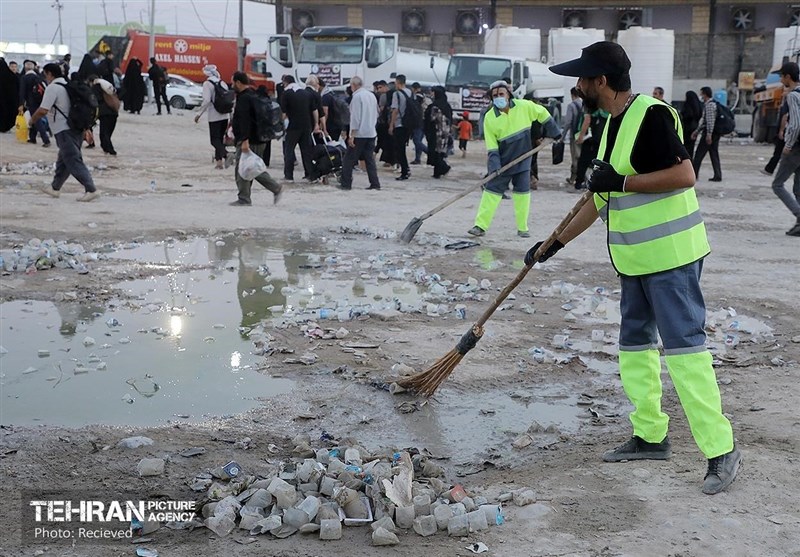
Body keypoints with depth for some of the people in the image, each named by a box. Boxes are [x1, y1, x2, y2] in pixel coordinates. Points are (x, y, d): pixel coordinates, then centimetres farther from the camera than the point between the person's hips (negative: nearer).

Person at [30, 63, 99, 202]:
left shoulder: (52, 88, -11)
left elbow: (43, 110, -18)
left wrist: (32, 120, 1)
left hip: (64, 130, -9)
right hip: (77, 128, 9)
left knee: (74, 161, -9)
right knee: (63, 160, 19)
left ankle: (91, 190, -17)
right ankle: (55, 188, 32)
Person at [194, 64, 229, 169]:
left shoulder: (207, 84, -8)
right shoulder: (223, 83, 10)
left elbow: (206, 100, -17)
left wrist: (199, 113, -11)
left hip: (214, 117, -6)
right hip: (224, 116, 6)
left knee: (215, 140, -4)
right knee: (220, 139, 15)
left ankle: (226, 154, -28)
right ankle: (218, 161, 15)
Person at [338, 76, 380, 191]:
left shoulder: (357, 96, -11)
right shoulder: (372, 96, 12)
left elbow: (355, 117, -15)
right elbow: (376, 115, 17)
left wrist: (352, 135, -15)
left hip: (359, 134, -7)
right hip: (371, 133, 7)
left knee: (349, 160, 0)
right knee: (370, 159, 9)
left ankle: (346, 184, 1)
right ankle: (375, 183, 5)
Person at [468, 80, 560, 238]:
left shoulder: (524, 106, -11)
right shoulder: (490, 117, -11)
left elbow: (543, 114, 6)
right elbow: (491, 146, -9)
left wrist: (553, 133, 11)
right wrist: (494, 166, -18)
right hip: (503, 161, -1)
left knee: (523, 192, 3)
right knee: (492, 189, -3)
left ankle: (522, 228, 13)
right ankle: (480, 225, 0)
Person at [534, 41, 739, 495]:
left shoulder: (651, 115, -16)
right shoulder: (613, 124, 13)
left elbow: (684, 174, -24)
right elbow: (601, 198, 20)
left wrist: (622, 181, -22)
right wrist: (557, 242, 21)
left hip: (671, 255, -10)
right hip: (636, 259, 10)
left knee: (684, 347, -10)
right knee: (635, 345, 14)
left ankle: (721, 450, -5)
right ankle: (651, 436, 25)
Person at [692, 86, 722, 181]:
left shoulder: (709, 105, -13)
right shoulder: (713, 103, 20)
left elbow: (710, 120, -21)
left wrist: (709, 134, -24)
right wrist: (697, 131, 28)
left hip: (709, 131, -10)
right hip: (715, 133, 10)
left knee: (699, 153, -3)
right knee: (714, 154, 8)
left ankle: (694, 174, -1)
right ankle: (717, 176, 6)